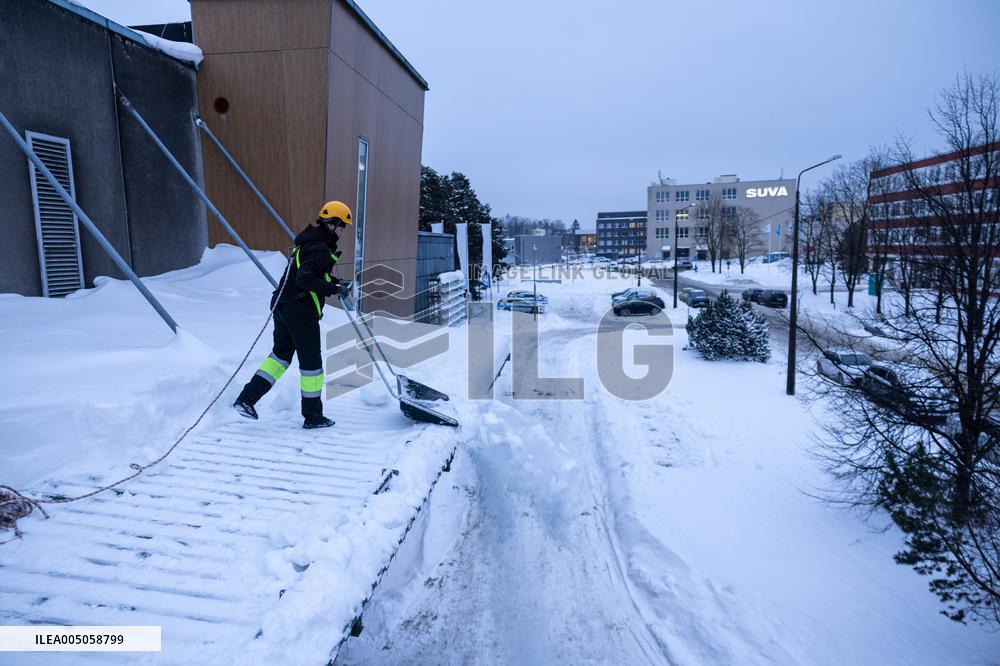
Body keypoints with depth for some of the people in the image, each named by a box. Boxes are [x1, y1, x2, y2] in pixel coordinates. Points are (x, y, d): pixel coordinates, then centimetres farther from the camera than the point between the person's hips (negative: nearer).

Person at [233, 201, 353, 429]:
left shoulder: (308, 241, 13)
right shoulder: (320, 249, -18)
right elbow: (305, 279, -30)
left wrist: (335, 281, 17)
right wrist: (334, 289, -27)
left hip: (282, 306, 9)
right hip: (302, 313, -9)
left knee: (281, 354, 20)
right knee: (311, 362, 3)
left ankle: (246, 399, 16)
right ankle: (313, 416, 15)